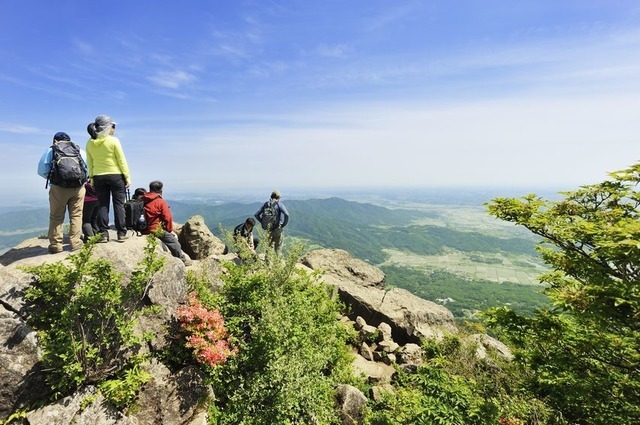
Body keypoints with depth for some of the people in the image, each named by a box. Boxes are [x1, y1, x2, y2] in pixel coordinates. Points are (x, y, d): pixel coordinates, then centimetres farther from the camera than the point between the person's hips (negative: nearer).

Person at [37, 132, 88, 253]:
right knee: (76, 215, 6)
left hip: (58, 188, -1)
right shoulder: (80, 151, 13)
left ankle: (55, 244, 9)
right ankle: (75, 242, 5)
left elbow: (42, 170, 1)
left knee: (56, 216, 7)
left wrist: (52, 178, 18)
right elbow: (87, 171, 7)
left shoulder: (51, 150, 8)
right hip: (78, 187, 1)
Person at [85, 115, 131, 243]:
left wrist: (92, 178, 14)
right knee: (119, 204, 1)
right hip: (116, 175, -4)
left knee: (102, 205, 7)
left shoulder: (90, 143, 5)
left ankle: (104, 233, 5)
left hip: (98, 177, 4)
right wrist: (127, 177, -3)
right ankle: (121, 233, 1)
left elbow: (89, 163, 8)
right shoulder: (113, 141, -8)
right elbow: (122, 161, -8)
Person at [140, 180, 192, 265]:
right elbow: (168, 218, -13)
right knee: (173, 241, 8)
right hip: (156, 230, -7)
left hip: (144, 230, 7)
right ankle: (182, 259, 19)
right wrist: (170, 229, 3)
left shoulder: (143, 201, 7)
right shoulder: (160, 201, -12)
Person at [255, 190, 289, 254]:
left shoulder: (265, 204, 8)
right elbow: (286, 214, -21)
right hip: (277, 228, -4)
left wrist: (263, 222, 12)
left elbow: (256, 214, 10)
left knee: (270, 245, 22)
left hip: (267, 227, 4)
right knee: (278, 245, 12)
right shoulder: (279, 204, -6)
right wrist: (284, 224, -9)